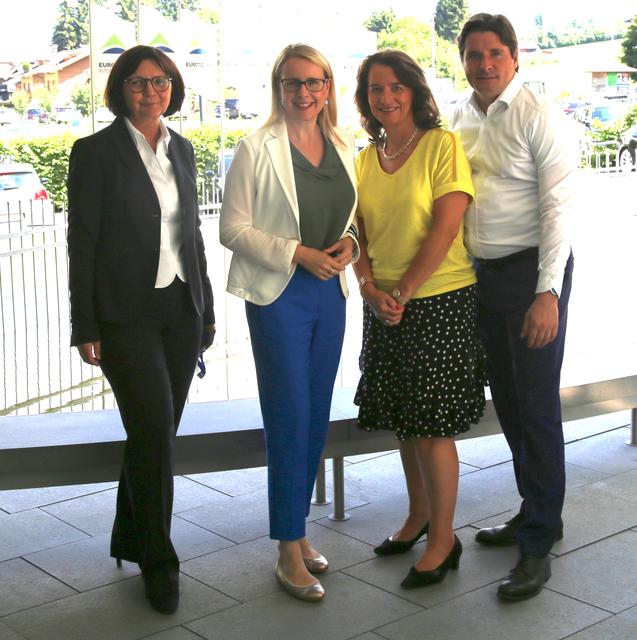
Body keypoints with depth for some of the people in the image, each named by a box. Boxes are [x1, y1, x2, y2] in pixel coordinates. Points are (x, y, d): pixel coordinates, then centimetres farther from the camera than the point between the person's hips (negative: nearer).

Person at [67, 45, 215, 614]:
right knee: (155, 433, -9)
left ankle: (131, 539, 30)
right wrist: (84, 328, -10)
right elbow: (82, 242, -6)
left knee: (157, 433, 10)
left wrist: (206, 308, 16)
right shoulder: (96, 151, -5)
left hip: (181, 309, 5)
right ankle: (159, 560, 8)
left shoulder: (181, 149, 11)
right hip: (126, 315, -5)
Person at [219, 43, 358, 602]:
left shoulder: (343, 149, 10)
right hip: (277, 294, -6)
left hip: (330, 291, 6)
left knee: (316, 416, 11)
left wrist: (349, 242, -3)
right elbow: (233, 227, -9)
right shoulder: (257, 150, -6)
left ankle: (299, 530, 26)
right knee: (289, 419, -6)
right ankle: (289, 553, 4)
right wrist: (296, 254, -18)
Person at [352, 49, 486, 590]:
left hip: (439, 301, -6)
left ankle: (443, 538, 11)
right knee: (403, 418, 14)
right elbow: (360, 235, 10)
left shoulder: (442, 145, -8)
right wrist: (371, 290, -6)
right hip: (385, 306, 6)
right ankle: (419, 514, 32)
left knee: (432, 423, -3)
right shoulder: (365, 160, 10)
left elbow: (445, 227, -15)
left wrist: (403, 292, -14)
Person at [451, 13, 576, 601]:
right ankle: (535, 511, 31)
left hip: (533, 270, -7)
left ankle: (538, 544, 4)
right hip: (483, 272, 7)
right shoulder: (462, 119, 9)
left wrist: (548, 294, -21)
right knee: (506, 398, 14)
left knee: (537, 404, -4)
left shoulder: (538, 116, -11)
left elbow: (557, 207, -16)